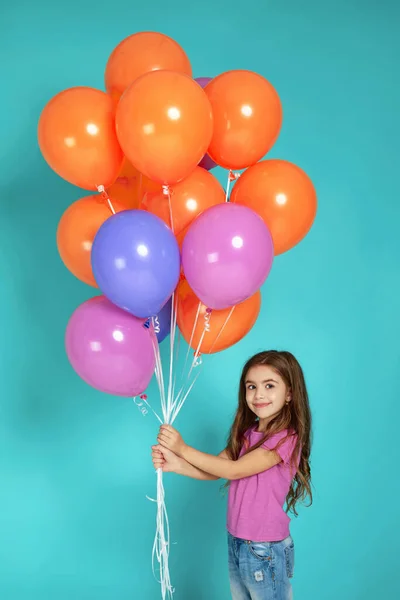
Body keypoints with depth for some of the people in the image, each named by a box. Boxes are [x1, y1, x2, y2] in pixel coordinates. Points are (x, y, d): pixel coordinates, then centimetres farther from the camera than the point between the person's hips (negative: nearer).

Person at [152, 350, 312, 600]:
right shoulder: (247, 432, 5)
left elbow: (233, 470, -22)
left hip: (266, 550, -7)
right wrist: (175, 464, -18)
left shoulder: (286, 438, -20)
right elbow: (213, 471, -1)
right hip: (236, 542, 7)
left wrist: (183, 449, -19)